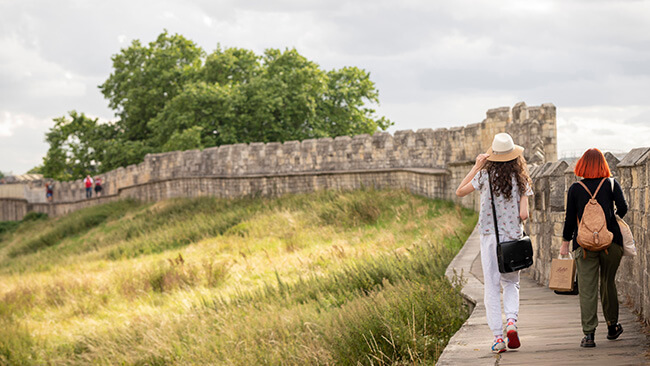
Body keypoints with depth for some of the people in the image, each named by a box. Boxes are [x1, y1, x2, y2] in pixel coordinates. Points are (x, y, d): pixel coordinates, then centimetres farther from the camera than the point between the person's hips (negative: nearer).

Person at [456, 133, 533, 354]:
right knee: (511, 283, 17)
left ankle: (498, 337, 1)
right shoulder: (521, 180, -4)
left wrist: (476, 167, 5)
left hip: (490, 237, -1)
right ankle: (512, 321, -8)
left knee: (491, 287, 5)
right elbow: (523, 215, -11)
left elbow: (459, 192, 5)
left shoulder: (485, 176, -7)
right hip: (513, 237, 1)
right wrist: (515, 222, 9)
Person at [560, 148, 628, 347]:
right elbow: (623, 208, -8)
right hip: (611, 242, 1)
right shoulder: (611, 185, 1)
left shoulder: (575, 189, 2)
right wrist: (613, 219, 13)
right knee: (608, 283, 18)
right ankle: (612, 327, 30)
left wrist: (565, 241, 12)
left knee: (587, 288, -3)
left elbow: (570, 218, 2)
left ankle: (589, 334, -10)